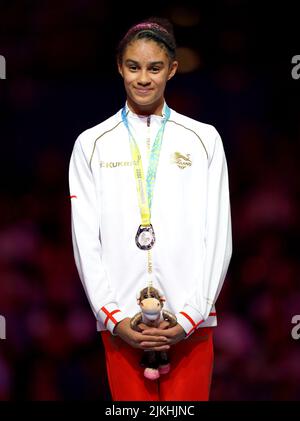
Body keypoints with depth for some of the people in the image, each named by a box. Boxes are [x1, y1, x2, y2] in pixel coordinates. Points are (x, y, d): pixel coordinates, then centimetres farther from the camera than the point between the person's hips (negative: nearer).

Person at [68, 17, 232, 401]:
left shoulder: (204, 139, 7)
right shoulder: (92, 144, 8)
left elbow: (218, 236, 3)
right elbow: (85, 239, 4)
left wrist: (191, 315, -6)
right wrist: (113, 317, -5)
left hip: (191, 322, 0)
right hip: (121, 321, 0)